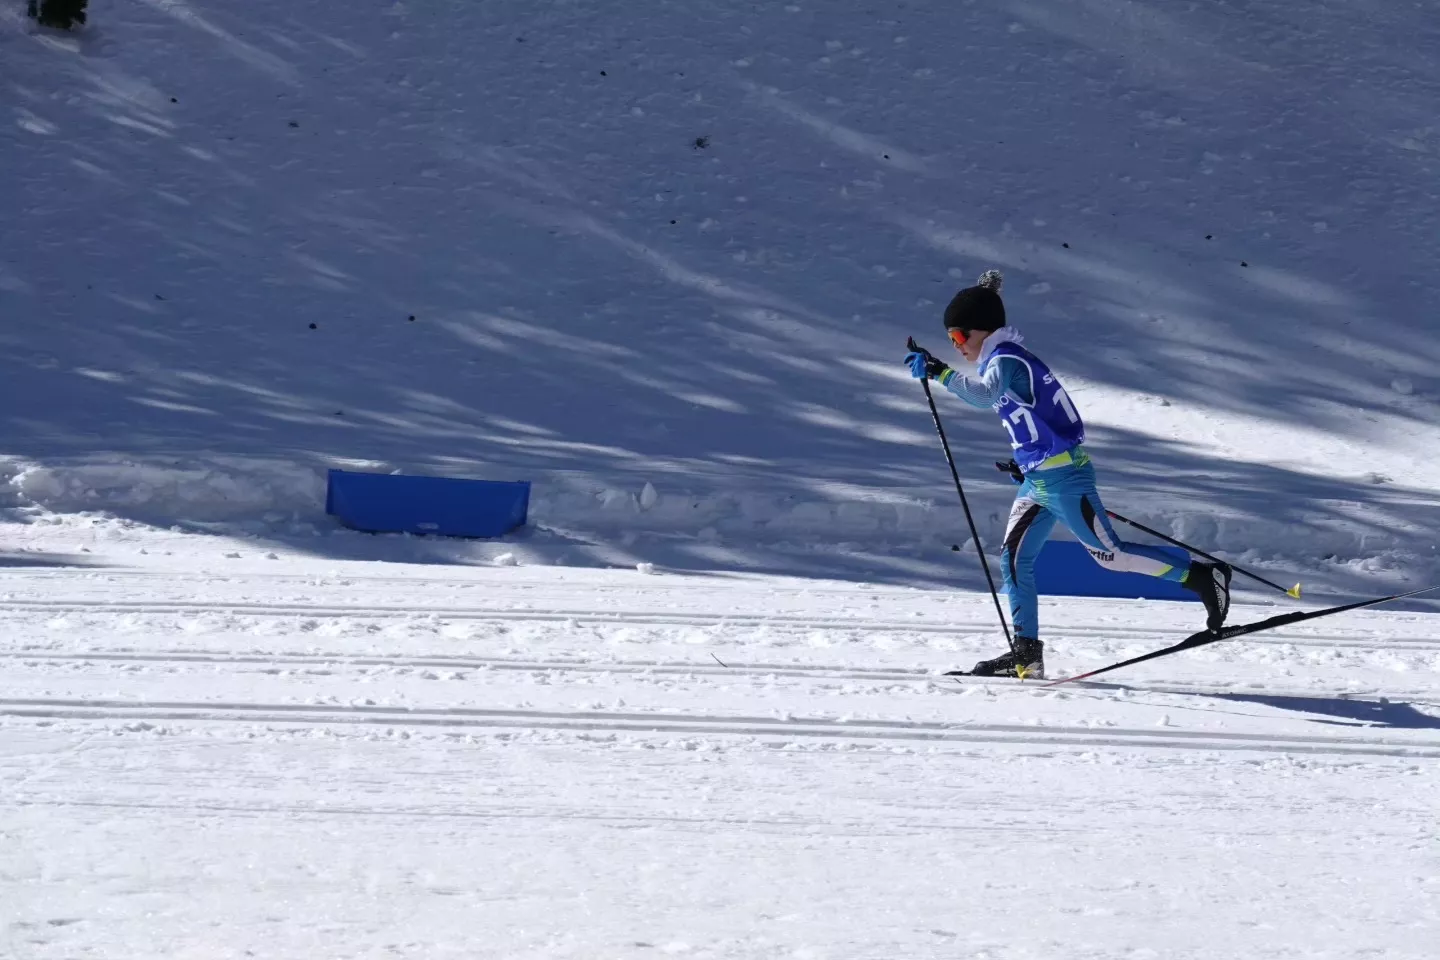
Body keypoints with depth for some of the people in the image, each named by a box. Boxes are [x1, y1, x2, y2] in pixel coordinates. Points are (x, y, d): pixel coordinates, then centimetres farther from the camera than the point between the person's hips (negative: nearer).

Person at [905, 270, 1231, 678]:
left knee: (1109, 554, -7)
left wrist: (940, 372, -40)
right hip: (1037, 480, 10)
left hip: (1062, 476, -10)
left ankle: (1202, 575, 2)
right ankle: (1026, 651, 4)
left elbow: (983, 394, -39)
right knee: (1014, 559, 4)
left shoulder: (1006, 360, -16)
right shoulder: (1004, 360, 15)